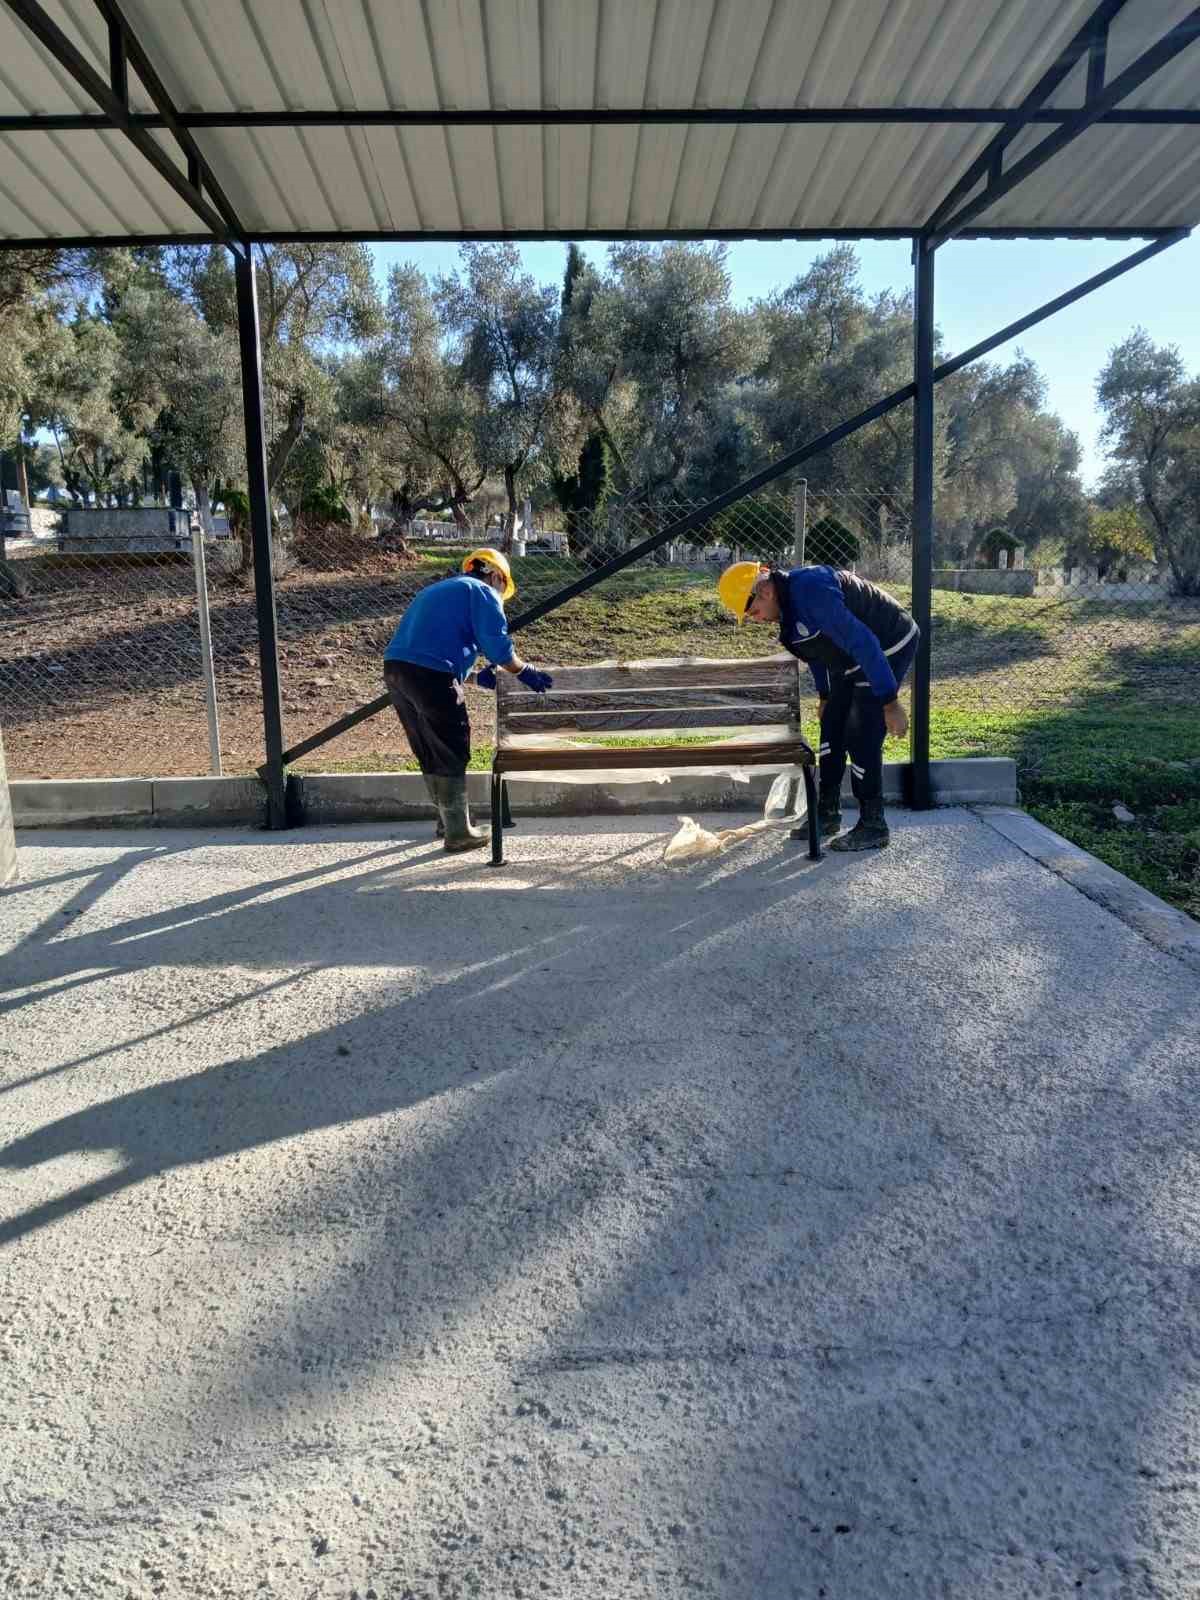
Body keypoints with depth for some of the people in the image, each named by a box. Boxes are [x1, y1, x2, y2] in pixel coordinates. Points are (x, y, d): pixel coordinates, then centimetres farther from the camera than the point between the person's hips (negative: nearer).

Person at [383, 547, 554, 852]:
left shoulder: (437, 590, 32)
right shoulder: (483, 592, 5)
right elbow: (499, 646, -4)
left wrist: (477, 674, 25)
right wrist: (524, 672, 12)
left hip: (395, 668, 8)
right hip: (431, 675, -8)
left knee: (430, 755, 18)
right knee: (452, 756, 1)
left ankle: (450, 820, 31)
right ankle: (458, 833, 5)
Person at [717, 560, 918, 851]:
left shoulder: (811, 592, -32)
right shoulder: (787, 603, 0)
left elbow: (863, 643, -33)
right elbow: (815, 646, 17)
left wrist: (889, 702, -30)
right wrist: (824, 695, 22)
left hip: (888, 650, -10)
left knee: (862, 741, -10)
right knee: (832, 731, 10)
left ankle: (872, 827, 1)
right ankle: (827, 814, 21)